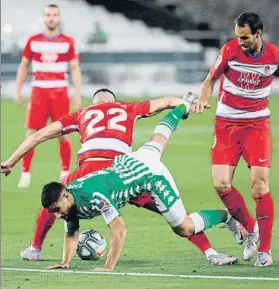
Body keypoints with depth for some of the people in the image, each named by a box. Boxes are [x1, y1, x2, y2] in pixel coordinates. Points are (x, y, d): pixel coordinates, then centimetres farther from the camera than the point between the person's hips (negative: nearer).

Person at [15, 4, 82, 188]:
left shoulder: (68, 42, 3)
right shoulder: (33, 41, 6)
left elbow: (75, 69, 4)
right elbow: (24, 66, 15)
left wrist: (78, 94, -3)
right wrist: (18, 90, 8)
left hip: (60, 93, -1)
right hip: (38, 92, 1)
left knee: (62, 135, 0)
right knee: (31, 134, -3)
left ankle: (65, 173, 12)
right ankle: (25, 173, 4)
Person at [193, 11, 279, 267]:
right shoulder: (230, 50, -9)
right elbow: (211, 80, 3)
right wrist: (203, 100, -15)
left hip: (257, 124, -1)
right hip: (226, 123, 1)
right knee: (221, 184, -8)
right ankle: (251, 230, 16)